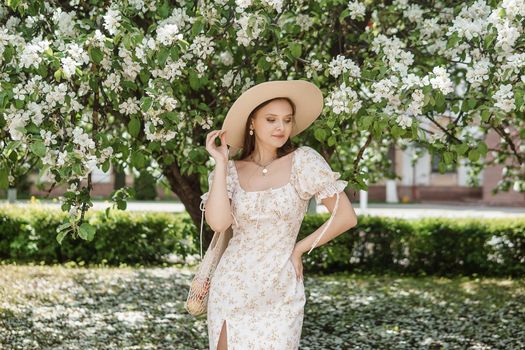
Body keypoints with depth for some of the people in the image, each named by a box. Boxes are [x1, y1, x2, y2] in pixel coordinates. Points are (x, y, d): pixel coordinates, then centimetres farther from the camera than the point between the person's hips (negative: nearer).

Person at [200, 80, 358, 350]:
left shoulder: (303, 161, -5)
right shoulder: (230, 171, 1)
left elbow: (346, 217, -6)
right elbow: (218, 222, -16)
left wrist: (299, 249, 1)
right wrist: (221, 163, -11)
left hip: (279, 294, -2)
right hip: (232, 288, 2)